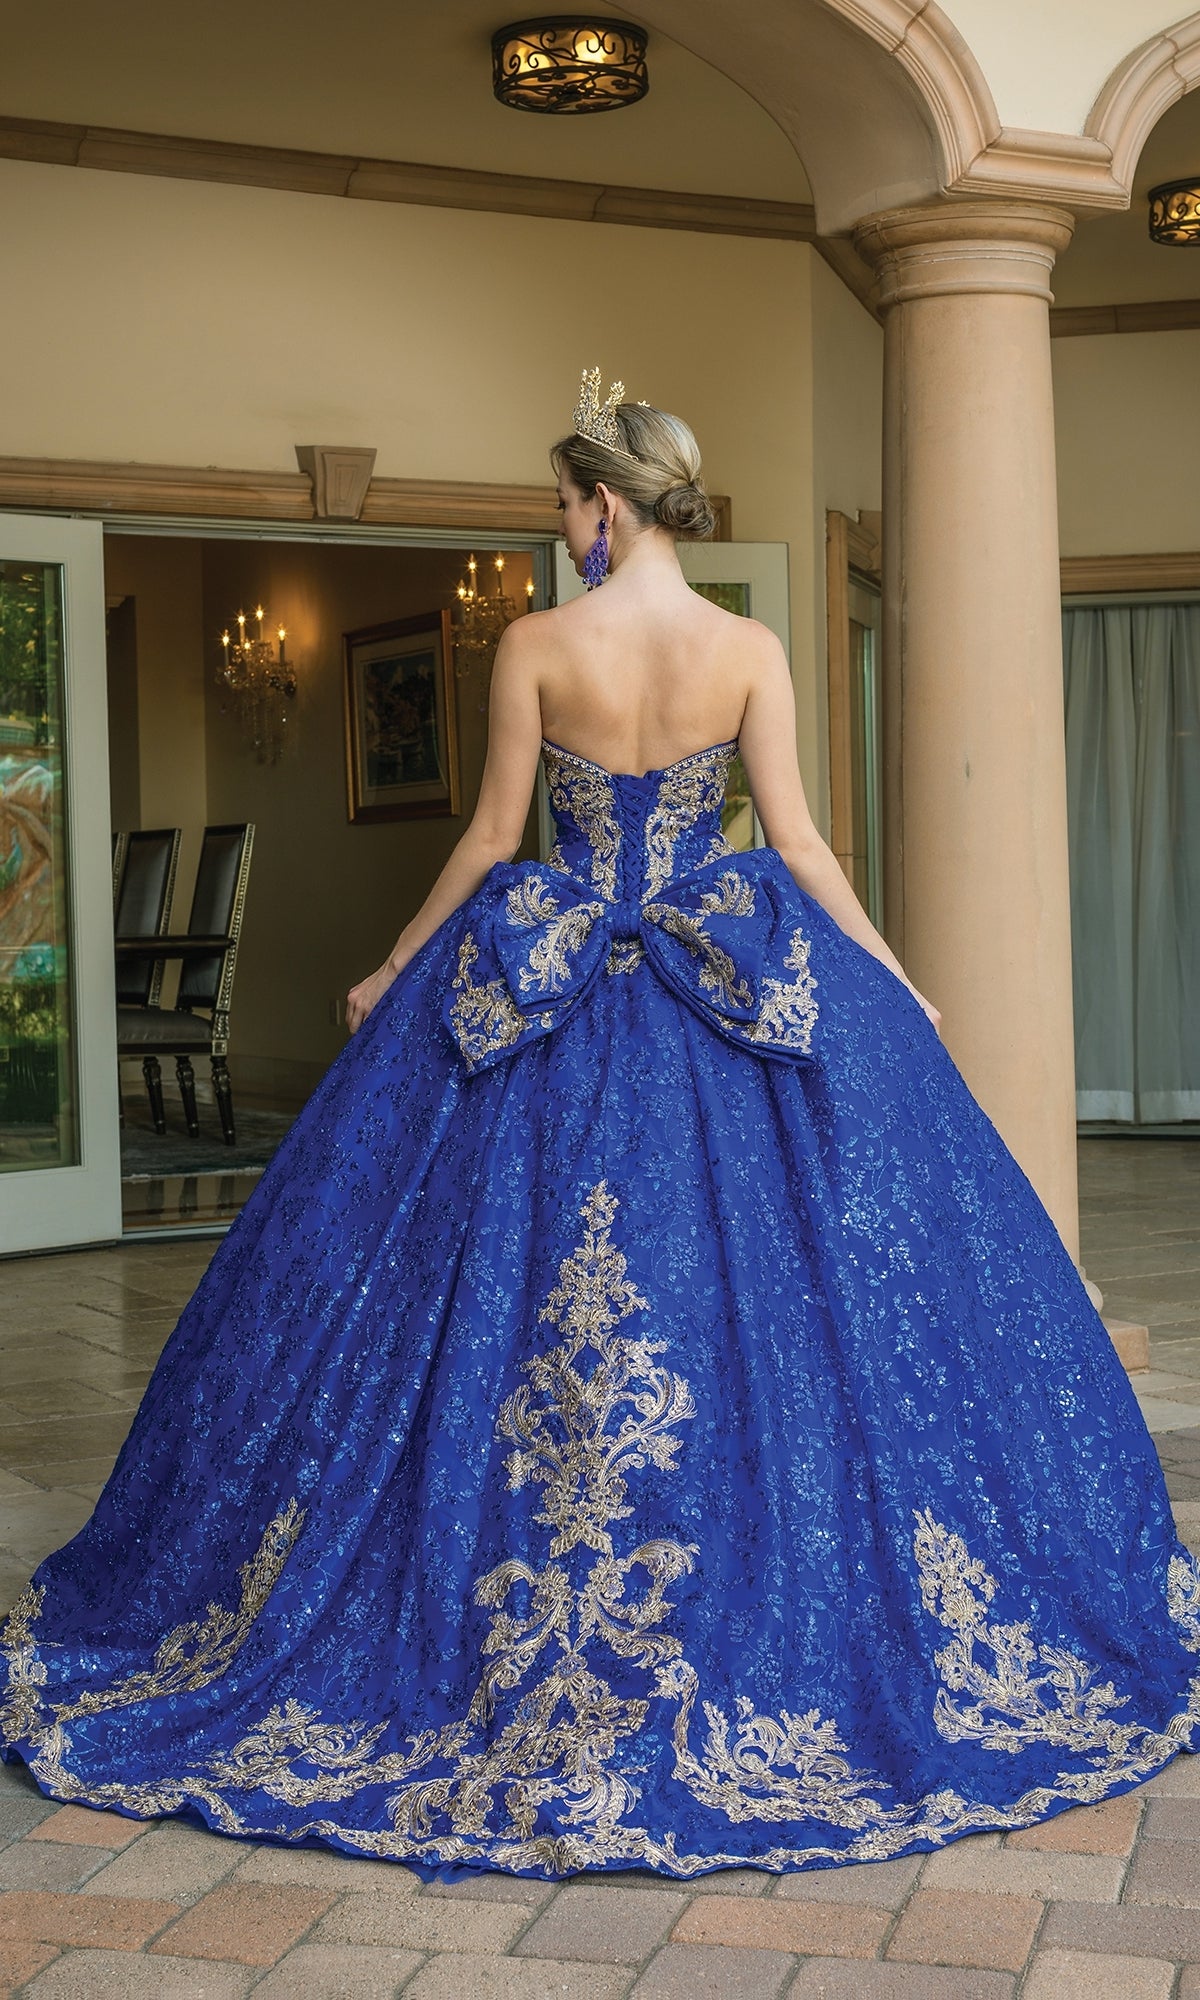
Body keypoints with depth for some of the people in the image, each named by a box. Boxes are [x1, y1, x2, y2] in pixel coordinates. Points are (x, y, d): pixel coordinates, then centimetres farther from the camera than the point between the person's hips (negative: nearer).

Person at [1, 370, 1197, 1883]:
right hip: (733, 1000, 1)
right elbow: (795, 840, -4)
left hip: (543, 994, 0)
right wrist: (899, 991, 6)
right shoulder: (751, 651, -4)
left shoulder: (536, 646, -6)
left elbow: (492, 835, -3)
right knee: (763, 1288, 9)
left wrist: (391, 974, 11)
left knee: (523, 1292, 8)